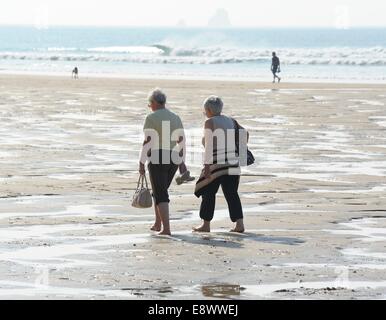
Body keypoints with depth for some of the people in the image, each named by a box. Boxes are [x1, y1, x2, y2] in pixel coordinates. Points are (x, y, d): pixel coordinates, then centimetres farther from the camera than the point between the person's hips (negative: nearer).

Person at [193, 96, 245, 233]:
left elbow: (209, 146, -13)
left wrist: (207, 166, -14)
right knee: (232, 194, 6)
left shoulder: (210, 123, -7)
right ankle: (239, 224, -4)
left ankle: (206, 225, 11)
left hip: (216, 164, -6)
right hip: (232, 163, 6)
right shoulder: (230, 121, 13)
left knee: (208, 193, 7)